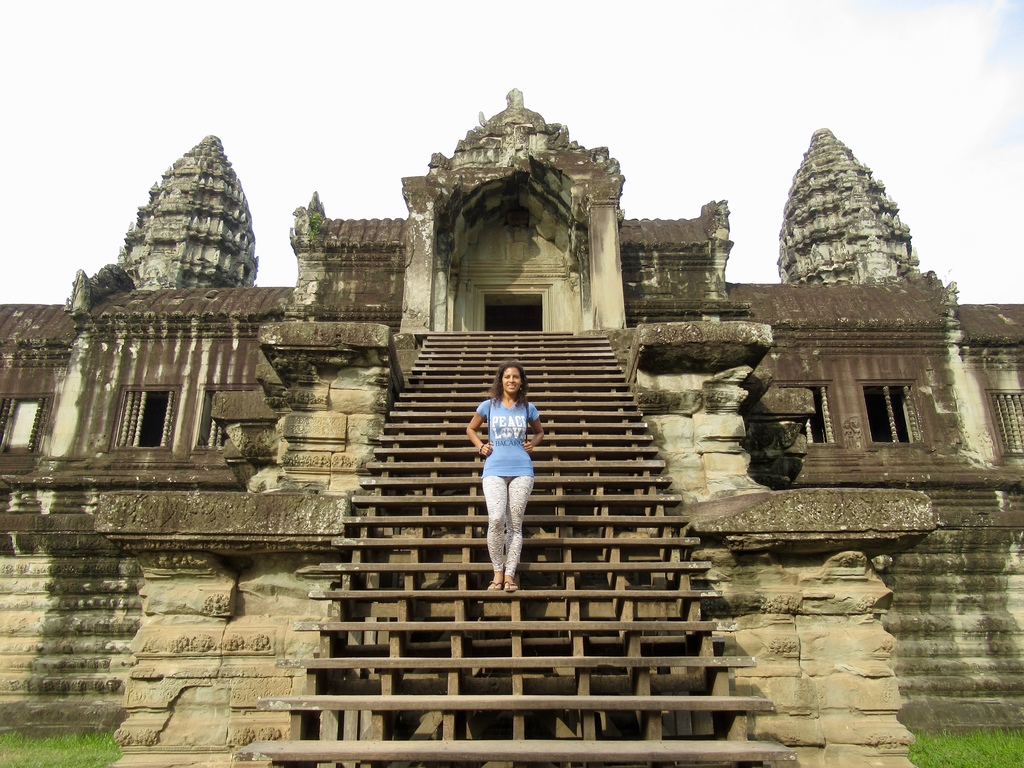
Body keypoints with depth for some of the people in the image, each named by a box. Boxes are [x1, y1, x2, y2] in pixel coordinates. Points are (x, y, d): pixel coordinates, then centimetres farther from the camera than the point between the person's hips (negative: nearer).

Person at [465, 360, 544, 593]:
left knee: (515, 524, 2)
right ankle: (497, 572, 0)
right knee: (496, 519, -16)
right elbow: (471, 429, 20)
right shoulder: (488, 406, 6)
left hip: (522, 470, 1)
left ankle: (509, 575, 9)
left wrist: (532, 444, 6)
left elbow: (539, 432, 25)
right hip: (494, 470, -1)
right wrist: (481, 446, 4)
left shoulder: (528, 408, 8)